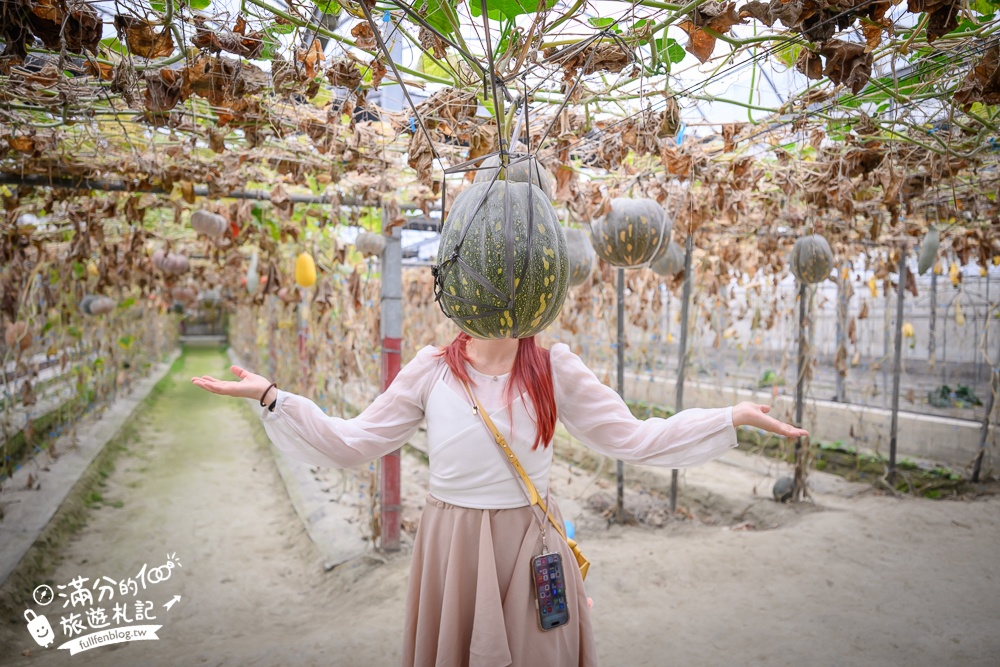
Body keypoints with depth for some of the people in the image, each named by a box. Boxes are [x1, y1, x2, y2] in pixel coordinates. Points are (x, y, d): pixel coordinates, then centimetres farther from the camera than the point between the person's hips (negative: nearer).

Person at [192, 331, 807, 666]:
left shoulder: (555, 369, -5)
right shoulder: (433, 369, -5)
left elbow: (635, 438, -2)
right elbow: (351, 443, -2)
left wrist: (732, 418, -7)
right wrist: (272, 397, -6)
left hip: (532, 546, 0)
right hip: (452, 545, 0)